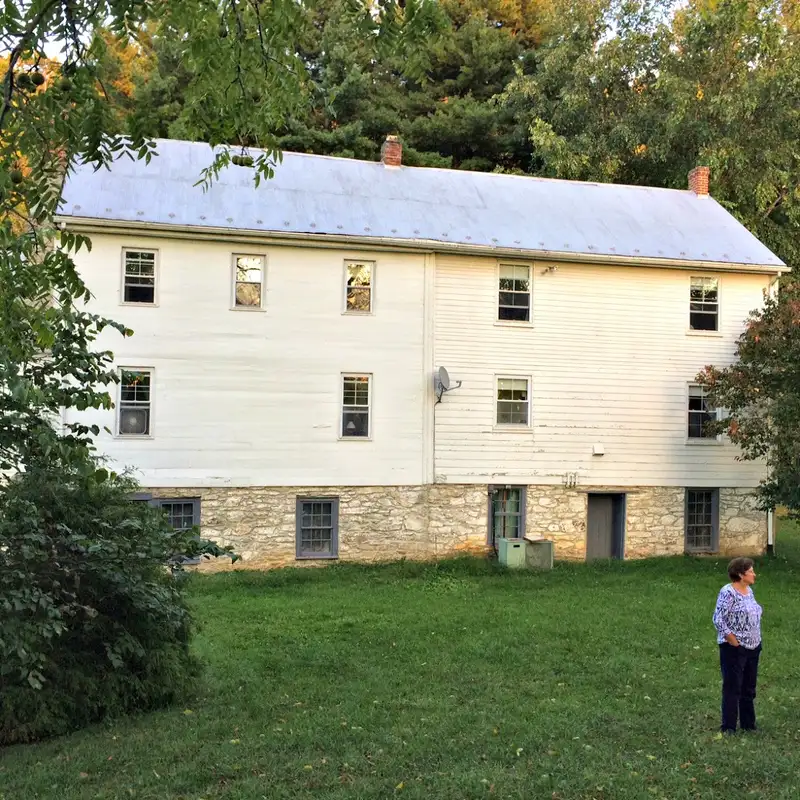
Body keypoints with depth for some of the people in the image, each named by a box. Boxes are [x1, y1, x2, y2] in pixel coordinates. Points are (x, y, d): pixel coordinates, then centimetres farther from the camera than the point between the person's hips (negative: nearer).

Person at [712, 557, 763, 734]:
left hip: (753, 647, 8)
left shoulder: (749, 591, 8)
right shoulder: (728, 592, -17)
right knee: (732, 689, 0)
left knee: (749, 688, 16)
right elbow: (718, 619, -20)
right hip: (735, 649, -8)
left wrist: (757, 642, 11)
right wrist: (734, 642, -17)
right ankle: (728, 728, 9)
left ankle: (748, 725, 28)